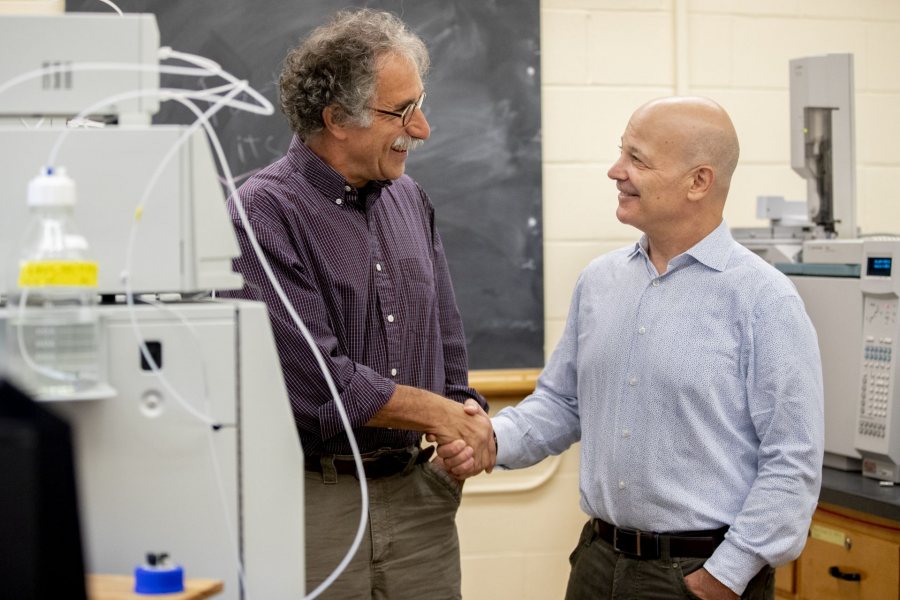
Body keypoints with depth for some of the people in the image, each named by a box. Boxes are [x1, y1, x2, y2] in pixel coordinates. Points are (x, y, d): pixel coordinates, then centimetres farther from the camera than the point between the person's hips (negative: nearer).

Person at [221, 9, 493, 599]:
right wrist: (439, 414, -8)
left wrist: (467, 420, -3)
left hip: (419, 495, 6)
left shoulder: (410, 200, 10)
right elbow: (316, 382, -19)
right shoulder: (264, 213, -13)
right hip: (315, 500, -6)